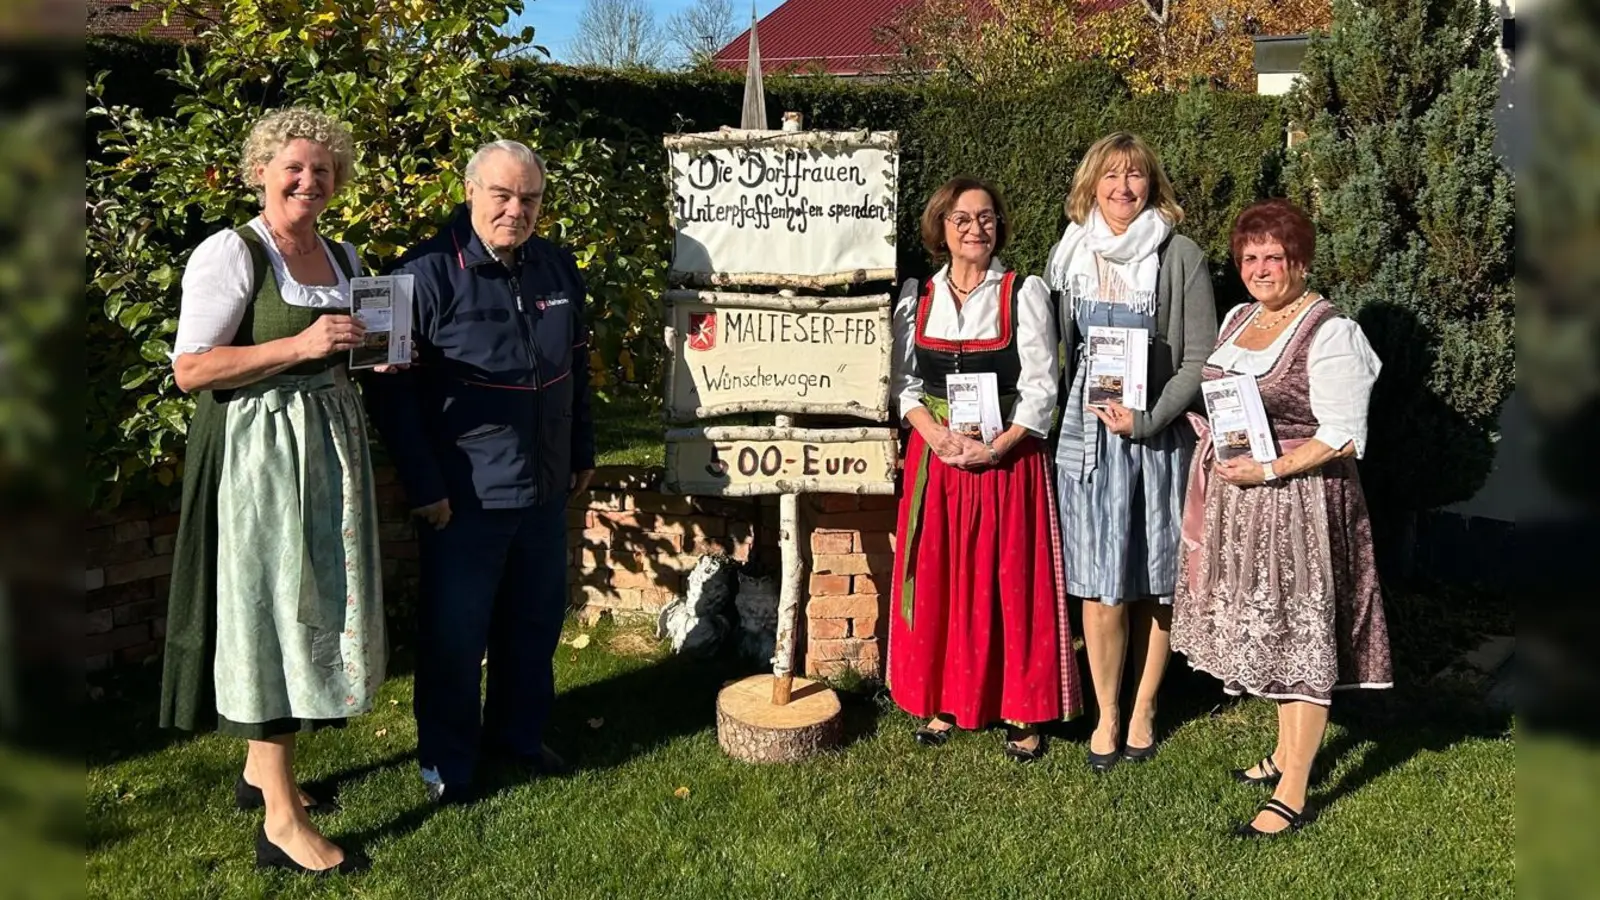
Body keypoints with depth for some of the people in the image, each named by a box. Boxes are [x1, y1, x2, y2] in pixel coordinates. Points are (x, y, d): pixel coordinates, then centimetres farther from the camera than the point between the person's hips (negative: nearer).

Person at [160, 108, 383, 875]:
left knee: (316, 606, 13)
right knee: (272, 612, -5)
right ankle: (281, 821, 3)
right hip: (259, 451, -8)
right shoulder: (231, 253, -10)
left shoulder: (344, 258, 12)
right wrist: (300, 346, -22)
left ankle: (262, 766, 31)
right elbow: (189, 370, -15)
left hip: (329, 448, 8)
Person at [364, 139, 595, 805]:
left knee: (536, 619, 17)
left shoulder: (558, 268, 5)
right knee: (455, 630, 6)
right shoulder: (427, 273, -13)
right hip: (464, 495, -6)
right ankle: (446, 760, 24)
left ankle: (518, 732, 37)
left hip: (545, 488, 6)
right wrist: (423, 486, -14)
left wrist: (581, 453, 17)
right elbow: (392, 390, -13)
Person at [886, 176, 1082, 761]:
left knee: (1012, 583, 2)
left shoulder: (1025, 294, -1)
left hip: (1009, 458, -3)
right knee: (938, 582, 7)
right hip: (935, 458, 3)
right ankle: (942, 701, 21)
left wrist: (995, 448, -16)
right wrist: (938, 436, -12)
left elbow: (1041, 388, -5)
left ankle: (1022, 712, 14)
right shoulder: (916, 297, 7)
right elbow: (903, 380, 5)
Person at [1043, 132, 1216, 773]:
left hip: (1160, 435, -1)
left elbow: (1200, 358, -2)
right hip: (1085, 434, 1)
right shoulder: (1068, 255, 8)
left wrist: (1149, 419, -13)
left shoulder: (1180, 256, 0)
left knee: (1156, 584, 6)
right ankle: (1107, 715, 16)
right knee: (1100, 587, 0)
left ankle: (1144, 709, 23)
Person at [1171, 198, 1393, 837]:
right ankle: (1287, 751, 34)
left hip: (1296, 503, -8)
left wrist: (1268, 470, -23)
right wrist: (1208, 433, 5)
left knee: (1298, 639, -1)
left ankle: (1292, 795, 7)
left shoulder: (1329, 333, -13)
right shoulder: (1237, 318, 11)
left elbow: (1344, 437, -18)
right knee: (1263, 631, 17)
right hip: (1237, 500, 8)